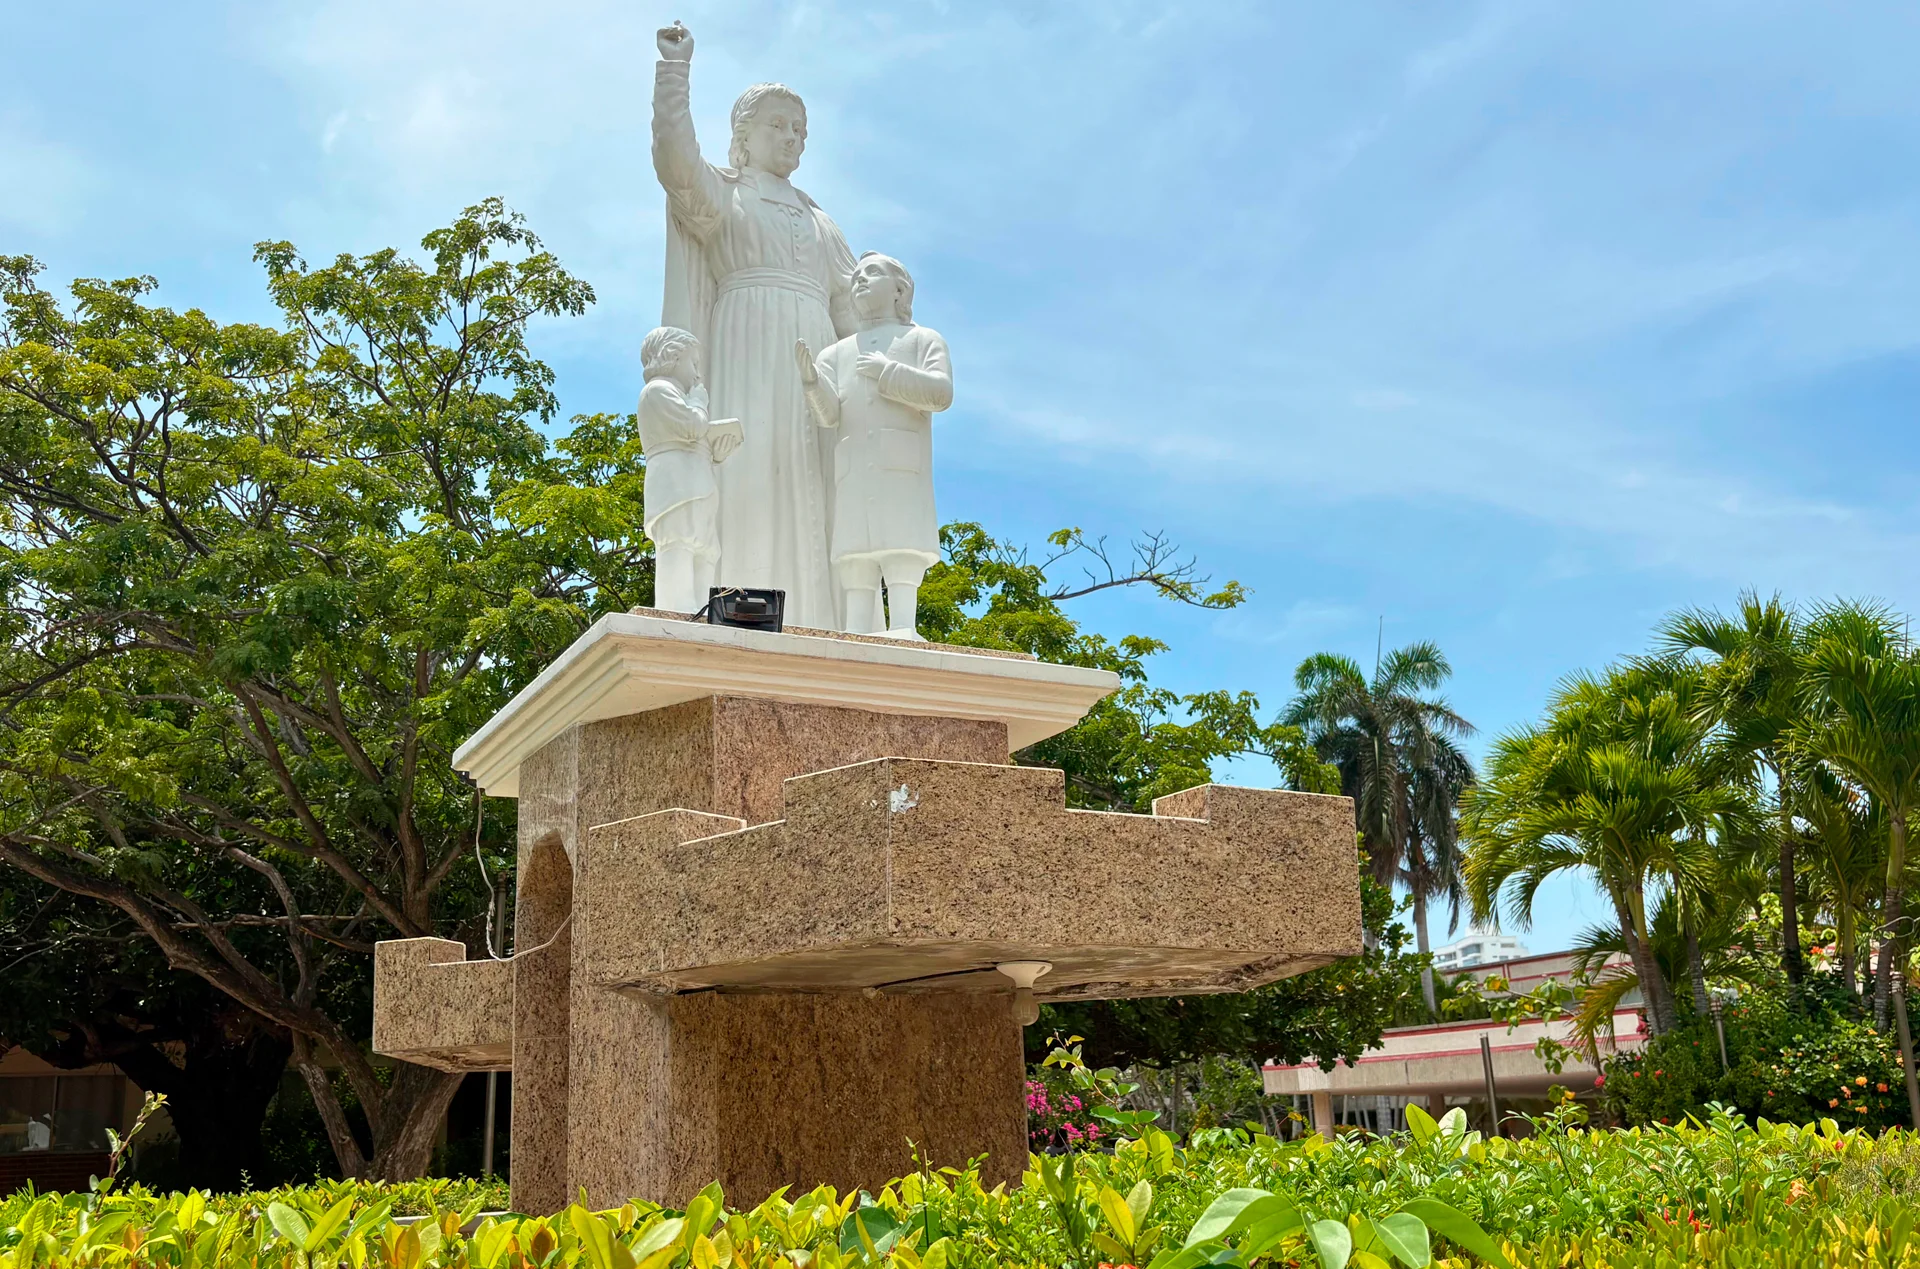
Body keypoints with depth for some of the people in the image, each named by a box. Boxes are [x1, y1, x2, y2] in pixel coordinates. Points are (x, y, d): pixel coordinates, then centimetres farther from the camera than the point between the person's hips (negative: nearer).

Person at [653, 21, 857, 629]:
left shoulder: (819, 222, 31)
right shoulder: (719, 192, 18)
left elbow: (853, 308, 24)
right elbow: (678, 164, -6)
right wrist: (675, 70, -9)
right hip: (746, 358, -4)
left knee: (810, 501, -9)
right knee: (746, 479, -21)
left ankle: (806, 639, -16)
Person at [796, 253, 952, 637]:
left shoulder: (924, 340, 18)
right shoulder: (838, 353, 24)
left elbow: (940, 393, -1)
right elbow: (827, 415, 6)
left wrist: (886, 372, -3)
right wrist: (811, 379, -14)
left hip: (902, 465, -3)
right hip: (853, 469, 3)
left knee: (900, 542, -17)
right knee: (855, 550, -8)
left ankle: (902, 628, -27)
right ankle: (858, 632, -15)